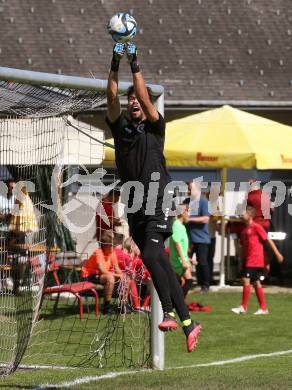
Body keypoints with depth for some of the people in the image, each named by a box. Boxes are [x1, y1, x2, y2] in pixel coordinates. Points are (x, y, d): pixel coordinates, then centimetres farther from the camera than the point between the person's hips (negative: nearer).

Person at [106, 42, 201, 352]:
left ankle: (169, 312, -16)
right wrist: (115, 66, -12)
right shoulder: (120, 126, 13)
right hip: (134, 207, 4)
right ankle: (188, 323, 9)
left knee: (150, 255, -23)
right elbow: (111, 99, -2)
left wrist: (135, 66, -13)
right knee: (160, 262, 5)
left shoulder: (155, 126, 4)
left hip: (159, 204, -4)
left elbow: (146, 100, -12)